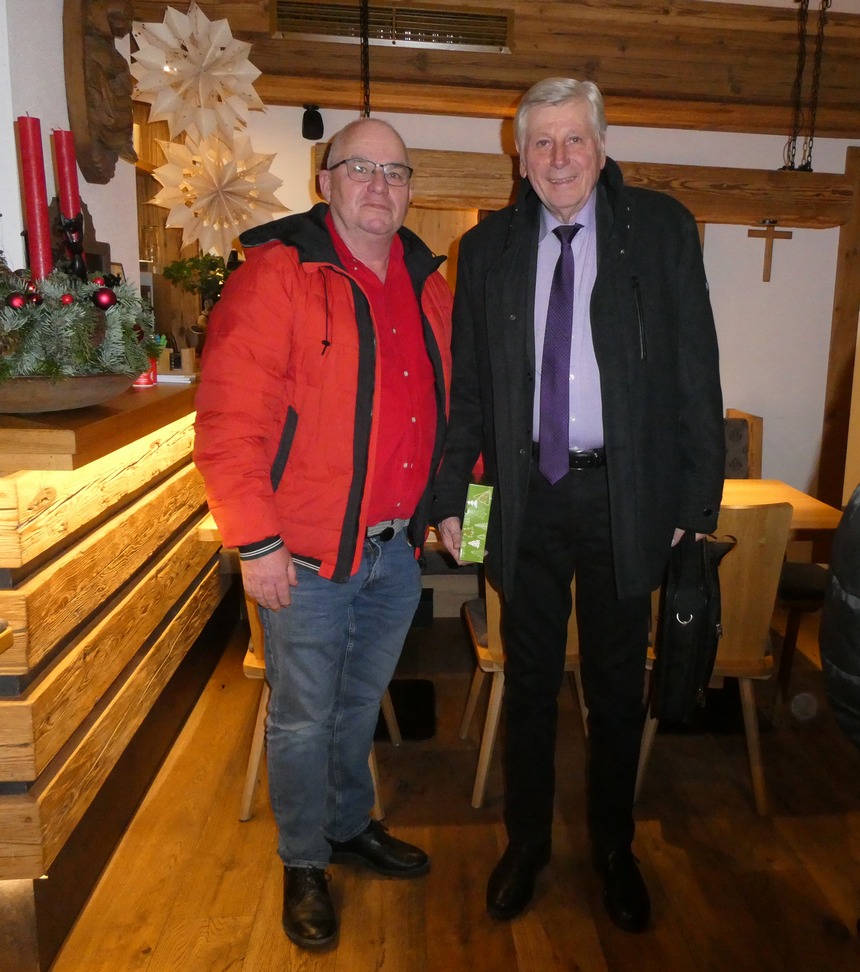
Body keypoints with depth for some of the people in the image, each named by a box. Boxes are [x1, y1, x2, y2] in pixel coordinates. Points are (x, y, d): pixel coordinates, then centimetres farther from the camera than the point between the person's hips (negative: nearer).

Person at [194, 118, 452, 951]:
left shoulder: (426, 282, 10)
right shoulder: (278, 273, -11)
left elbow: (450, 403, 17)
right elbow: (229, 419, -17)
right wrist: (256, 543, -18)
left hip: (398, 549, 6)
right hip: (306, 556, -5)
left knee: (361, 704, 23)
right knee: (304, 720, 12)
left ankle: (351, 826, 46)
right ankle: (304, 867, 35)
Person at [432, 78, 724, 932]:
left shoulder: (661, 228, 1)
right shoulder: (487, 247, 5)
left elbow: (694, 373, -2)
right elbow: (465, 385, 6)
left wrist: (698, 496, -6)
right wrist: (450, 494, 2)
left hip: (626, 493, -1)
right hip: (528, 494, 2)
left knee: (616, 688, 14)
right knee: (529, 683, 14)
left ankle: (614, 850, 38)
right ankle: (526, 843, 36)